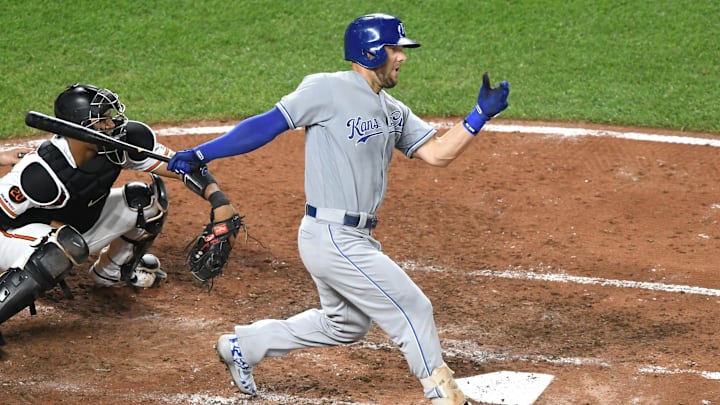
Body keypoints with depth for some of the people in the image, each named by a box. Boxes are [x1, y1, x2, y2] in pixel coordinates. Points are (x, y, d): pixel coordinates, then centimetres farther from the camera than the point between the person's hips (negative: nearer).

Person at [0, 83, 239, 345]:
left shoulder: (123, 141, -19)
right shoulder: (43, 174, -36)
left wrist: (218, 200, -27)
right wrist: (52, 225, -26)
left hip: (81, 228, 7)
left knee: (148, 197, -2)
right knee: (67, 247, -41)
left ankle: (111, 271, 21)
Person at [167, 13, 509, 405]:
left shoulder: (394, 112, 13)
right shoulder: (328, 89, -12)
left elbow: (437, 153, 8)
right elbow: (268, 124, -10)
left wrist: (480, 115, -2)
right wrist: (201, 154, -12)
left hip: (356, 239, 10)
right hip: (332, 237, -10)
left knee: (345, 324, 24)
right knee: (412, 308, -5)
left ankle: (244, 345, 33)